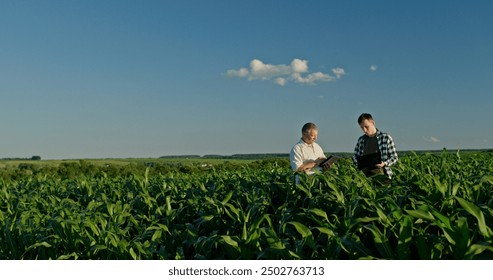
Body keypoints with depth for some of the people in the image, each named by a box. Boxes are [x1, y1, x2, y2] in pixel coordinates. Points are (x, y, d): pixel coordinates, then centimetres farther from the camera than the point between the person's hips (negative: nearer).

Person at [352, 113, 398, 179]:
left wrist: (384, 164, -12)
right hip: (364, 173, 2)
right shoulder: (361, 140, 12)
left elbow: (394, 157, 6)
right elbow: (355, 156, 22)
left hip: (380, 172, -2)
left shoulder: (386, 137, 3)